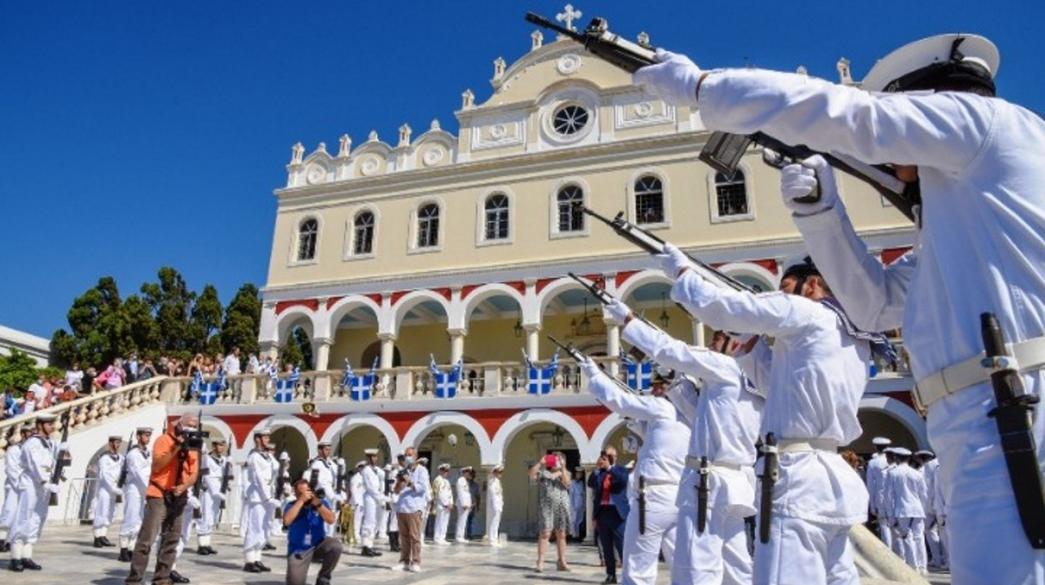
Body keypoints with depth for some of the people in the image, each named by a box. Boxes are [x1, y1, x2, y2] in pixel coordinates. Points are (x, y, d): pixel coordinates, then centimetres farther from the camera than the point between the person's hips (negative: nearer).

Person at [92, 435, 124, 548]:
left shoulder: (120, 457, 7)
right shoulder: (104, 457, -11)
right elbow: (105, 475, -15)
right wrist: (115, 489, -18)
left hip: (114, 489, 7)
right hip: (104, 488, -7)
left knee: (109, 513, 9)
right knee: (101, 513, -4)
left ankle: (103, 537, 16)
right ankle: (97, 538, 1)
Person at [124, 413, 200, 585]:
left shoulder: (193, 447, 9)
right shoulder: (164, 440, -7)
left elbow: (193, 474, 6)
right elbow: (157, 466, -18)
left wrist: (183, 487, -14)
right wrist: (177, 448, -24)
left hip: (178, 498, 6)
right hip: (158, 496, -6)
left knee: (171, 540, 9)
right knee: (147, 539, -9)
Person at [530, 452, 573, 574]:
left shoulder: (565, 474, 10)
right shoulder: (543, 473, 6)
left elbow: (566, 483, -11)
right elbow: (532, 476, -11)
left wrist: (563, 468, -17)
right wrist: (540, 462, -17)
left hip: (561, 509, 3)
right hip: (546, 508, -2)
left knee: (561, 535, 7)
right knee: (544, 534, -8)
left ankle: (562, 562, 16)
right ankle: (540, 562, -7)